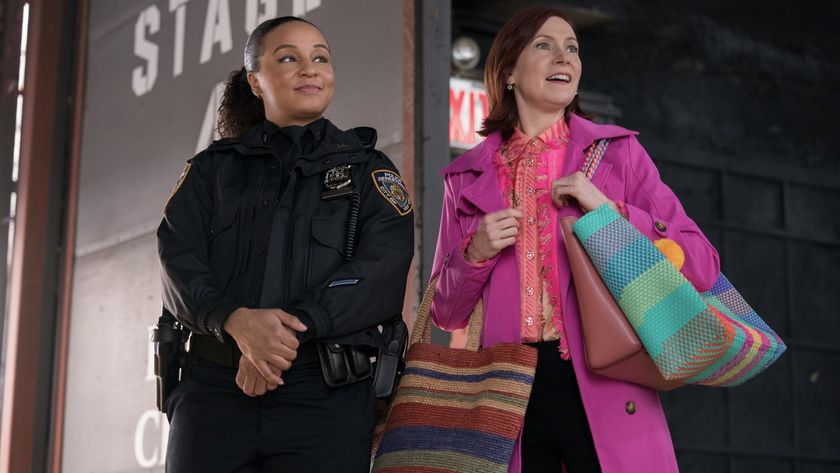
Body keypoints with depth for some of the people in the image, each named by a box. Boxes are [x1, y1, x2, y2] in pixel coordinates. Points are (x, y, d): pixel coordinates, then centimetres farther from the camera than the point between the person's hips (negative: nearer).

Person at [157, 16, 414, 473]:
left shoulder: (367, 169, 13)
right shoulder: (213, 169, 17)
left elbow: (382, 268, -4)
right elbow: (180, 263, 2)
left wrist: (291, 328, -17)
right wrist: (236, 320, -19)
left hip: (327, 394, -1)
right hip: (214, 388, 1)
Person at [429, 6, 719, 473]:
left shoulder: (619, 150, 7)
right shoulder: (469, 176, 11)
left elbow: (701, 266, 2)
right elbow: (445, 312, 14)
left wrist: (610, 211, -9)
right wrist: (475, 253, -5)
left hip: (606, 393, -1)